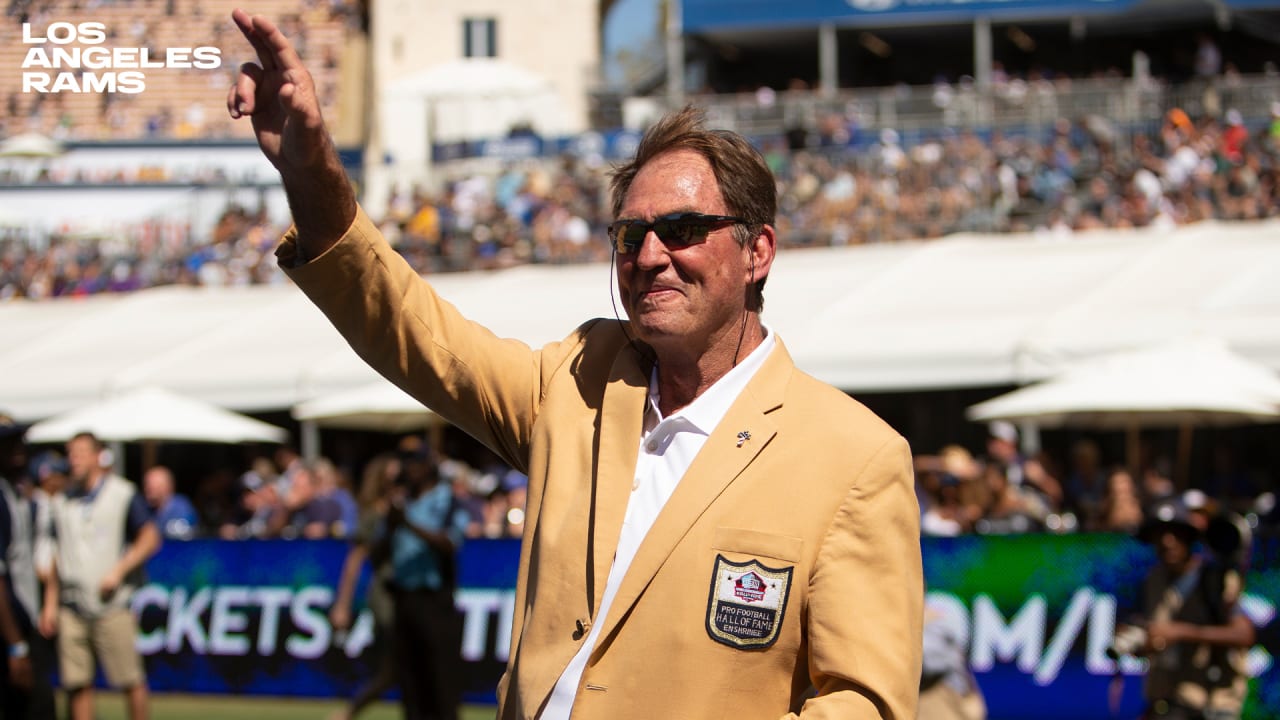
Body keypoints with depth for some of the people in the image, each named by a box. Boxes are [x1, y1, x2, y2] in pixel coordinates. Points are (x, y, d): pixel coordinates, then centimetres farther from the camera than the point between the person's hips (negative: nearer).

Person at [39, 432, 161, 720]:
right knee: (77, 684, 0)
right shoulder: (62, 502, 15)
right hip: (71, 607, 4)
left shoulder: (123, 494, 2)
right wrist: (50, 603, 12)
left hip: (111, 606, -4)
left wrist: (118, 571, -10)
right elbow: (58, 556, 19)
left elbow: (150, 538, 2)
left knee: (131, 680, -5)